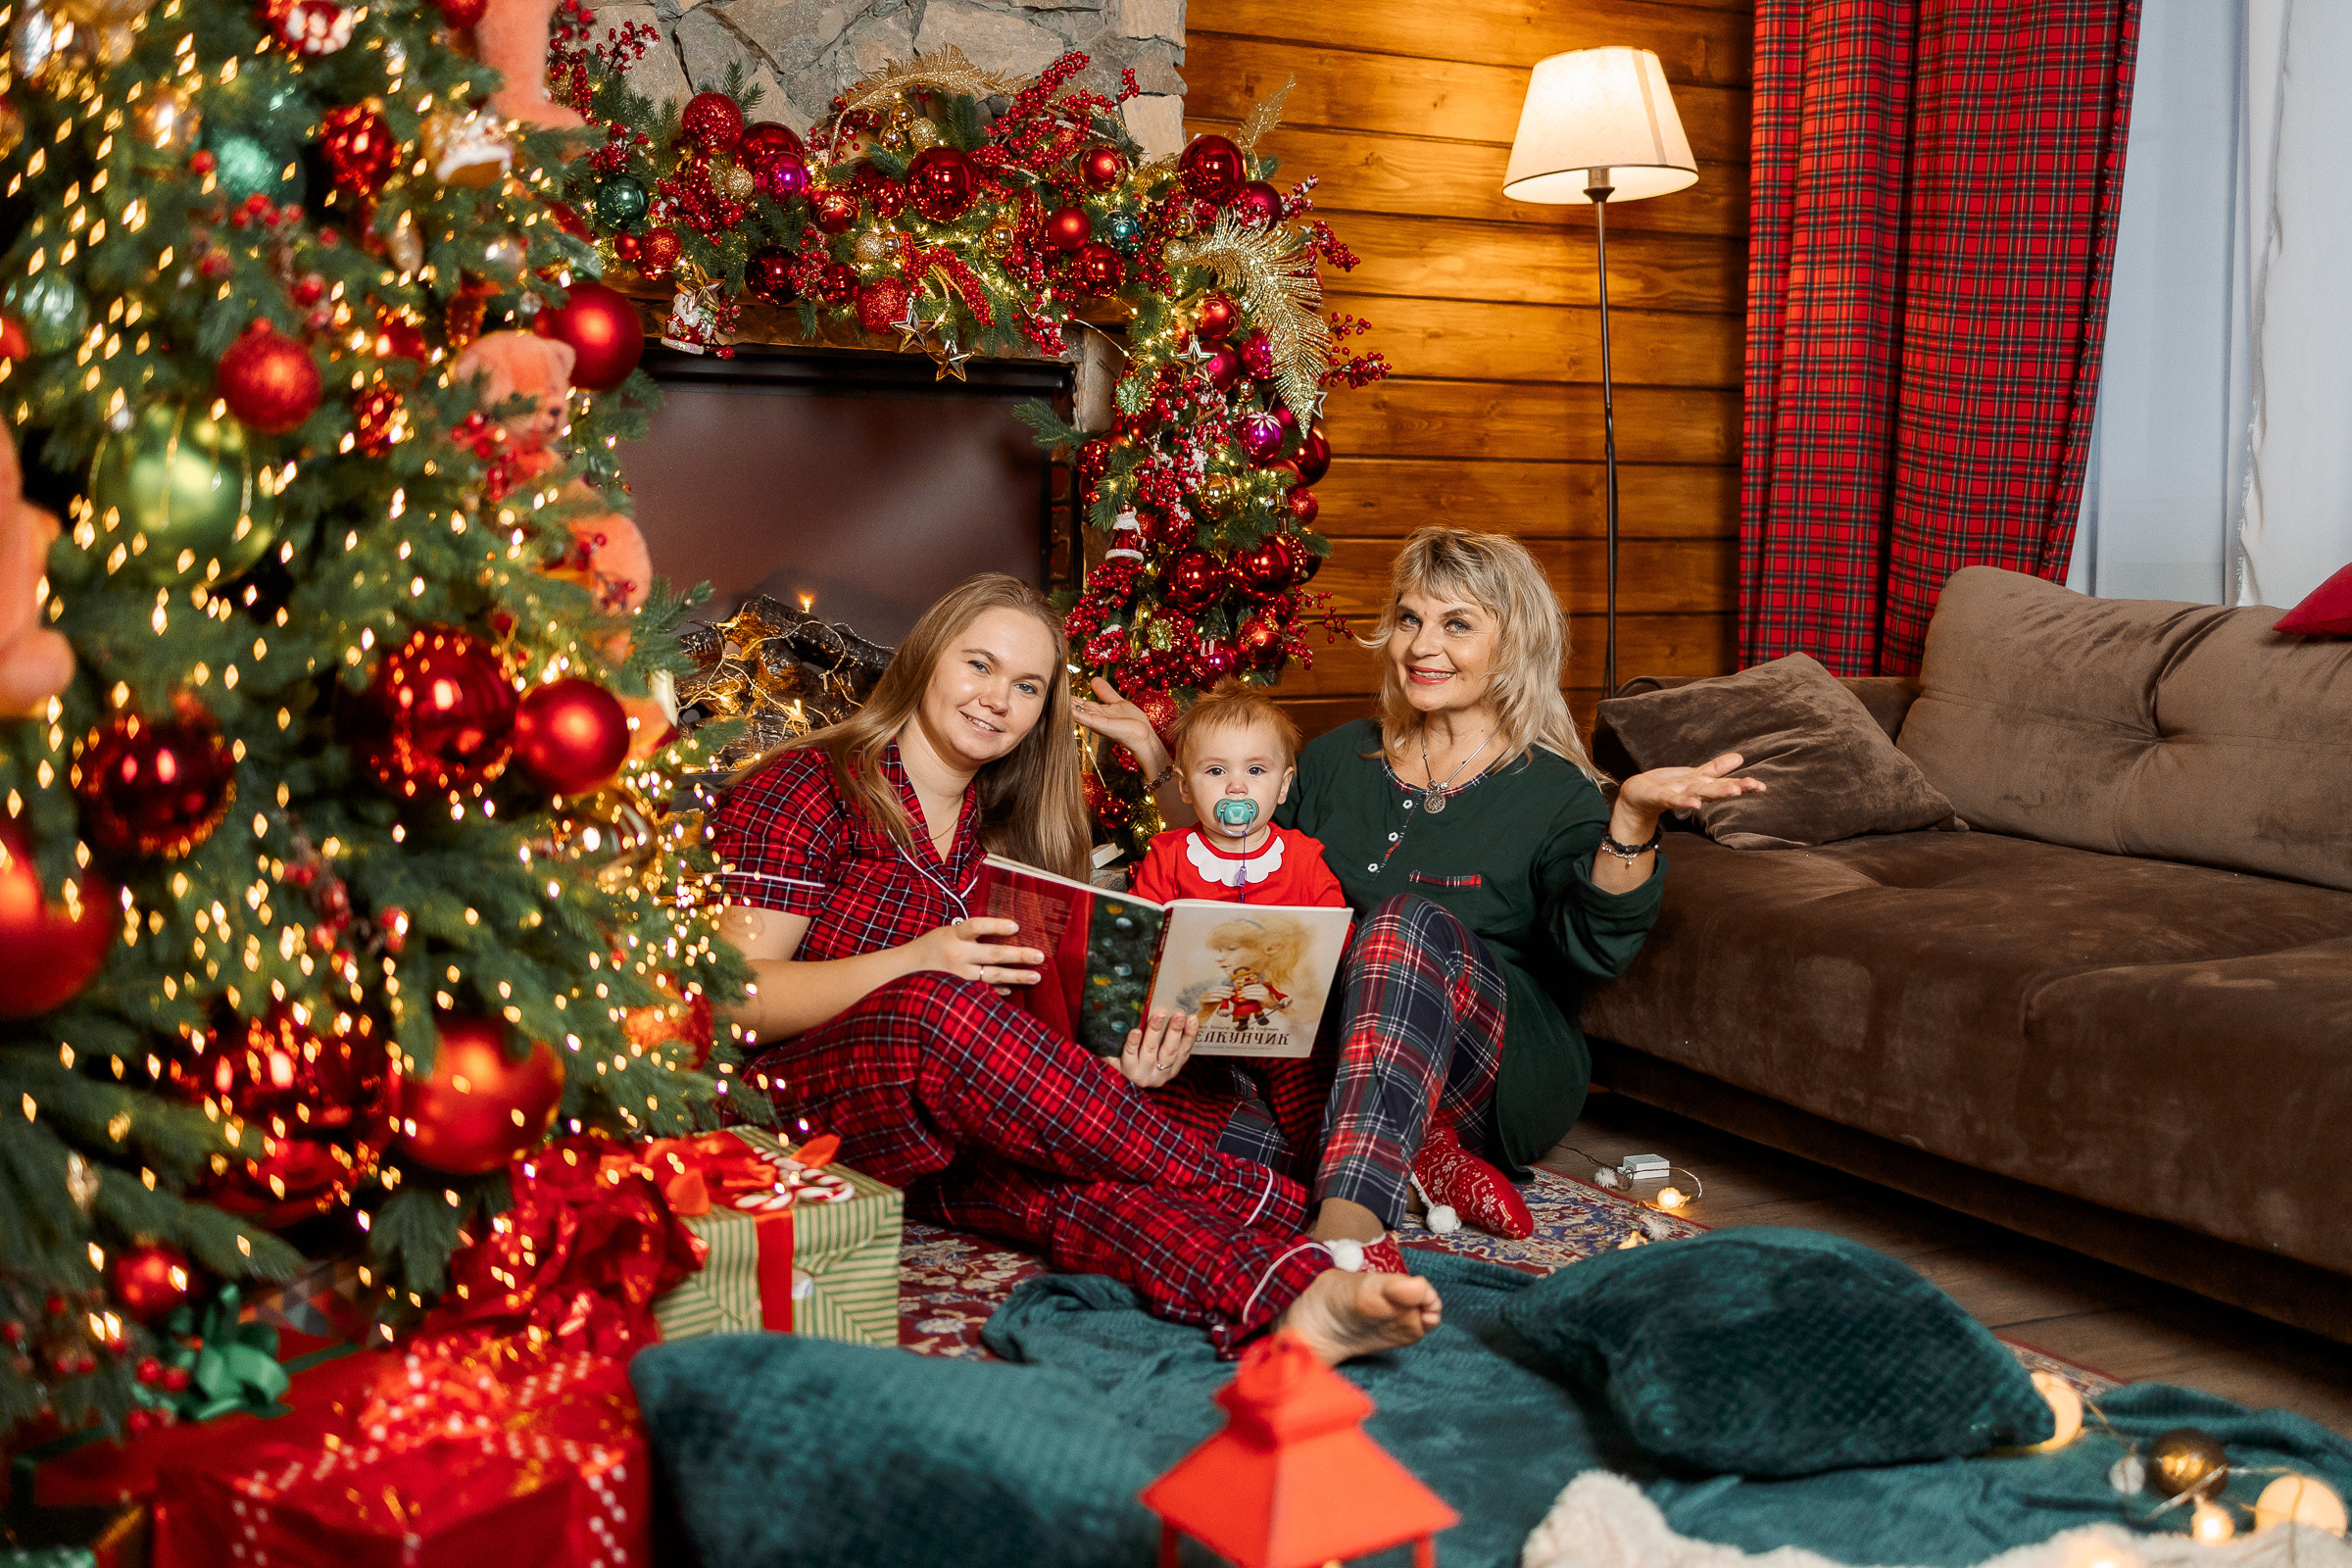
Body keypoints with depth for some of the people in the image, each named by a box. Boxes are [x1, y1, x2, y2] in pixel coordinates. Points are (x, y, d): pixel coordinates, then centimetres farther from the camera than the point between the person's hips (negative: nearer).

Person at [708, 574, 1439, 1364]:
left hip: (953, 1123, 5)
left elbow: (1032, 1025, 12)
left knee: (1076, 1166, -31)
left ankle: (1297, 1298, -59)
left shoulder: (1005, 839, 19)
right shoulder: (805, 791, 0)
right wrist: (913, 964, -24)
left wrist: (1114, 1073, -11)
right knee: (933, 1007, -36)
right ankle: (1249, 1198, -31)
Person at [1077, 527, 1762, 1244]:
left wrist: (1635, 816, -29)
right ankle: (1419, 1157, -26)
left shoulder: (1555, 794, 2)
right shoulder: (1339, 758, 16)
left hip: (1495, 1074, -4)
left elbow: (1595, 946, -14)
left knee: (1413, 920, -37)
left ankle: (1347, 1221, -53)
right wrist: (1159, 758, 17)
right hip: (1328, 1046, 4)